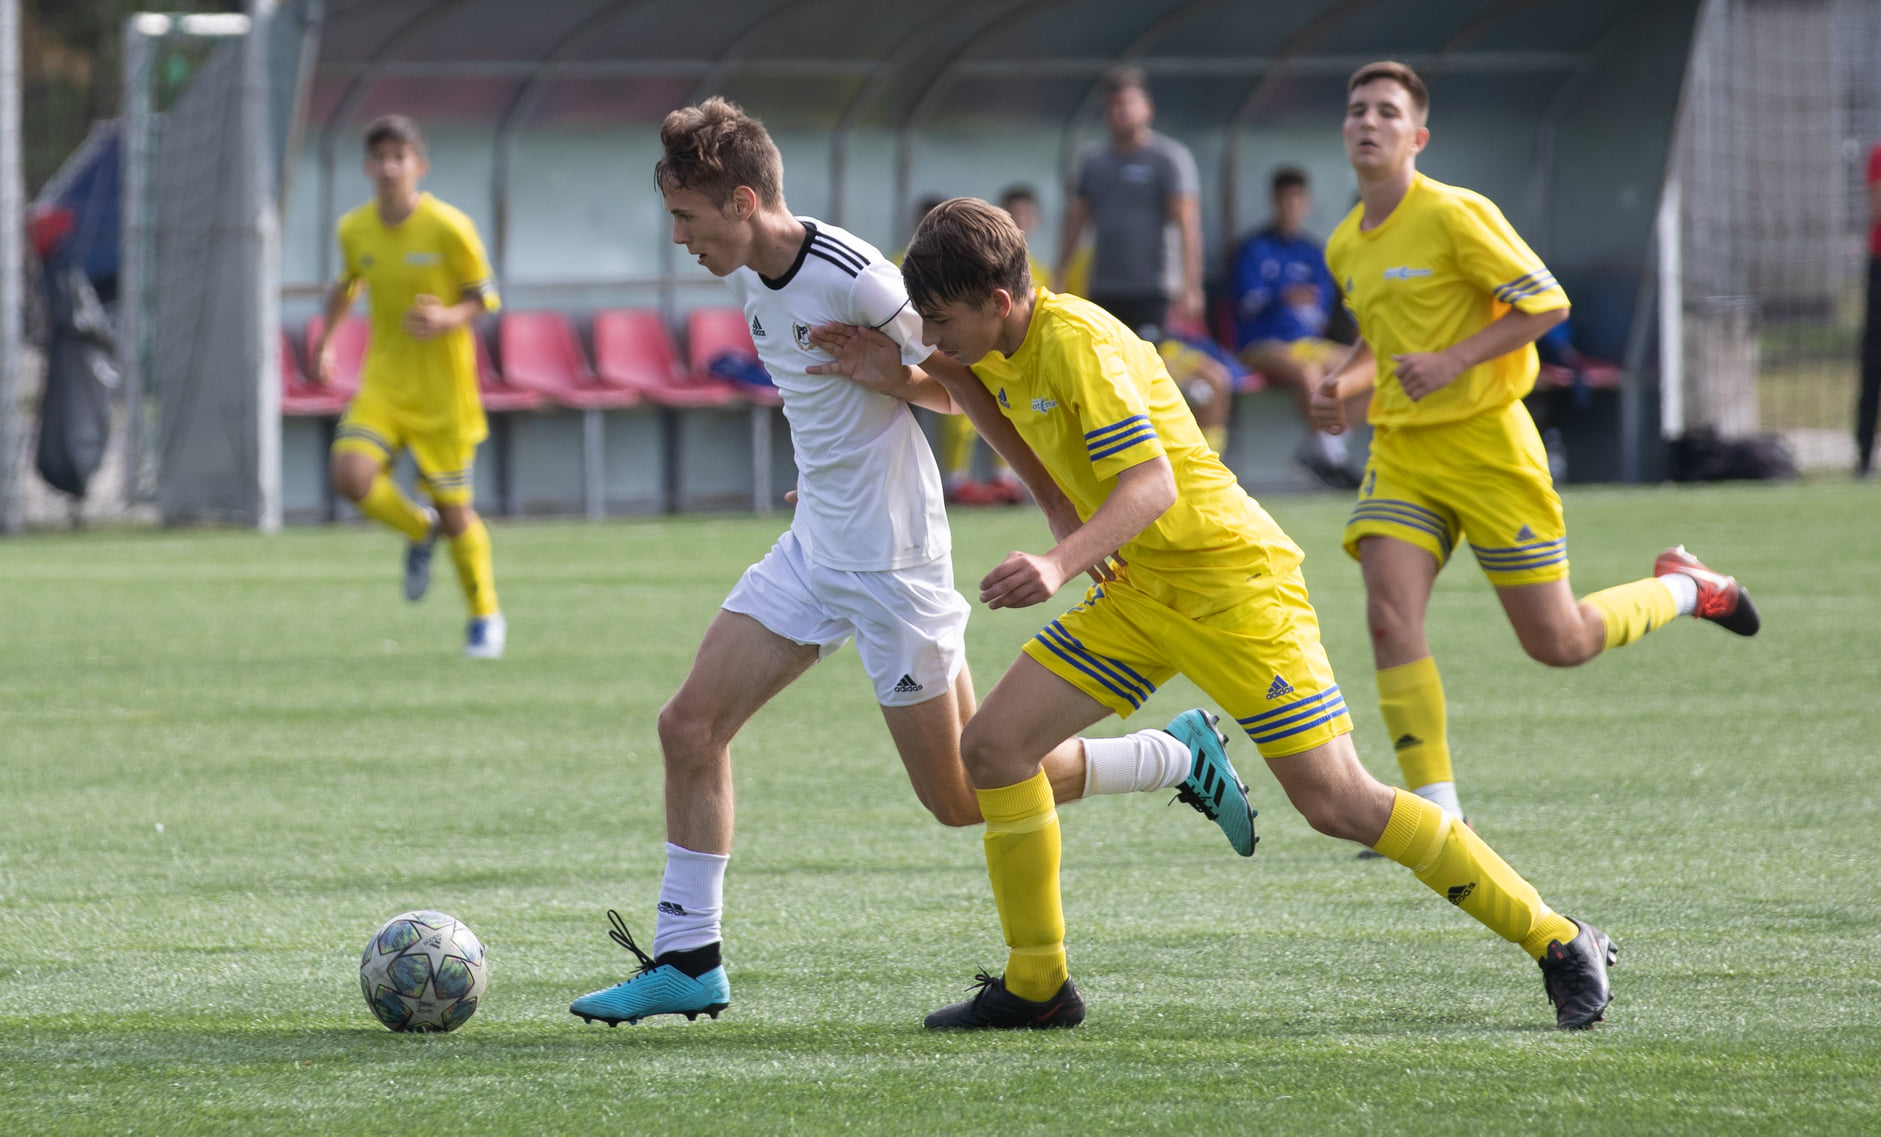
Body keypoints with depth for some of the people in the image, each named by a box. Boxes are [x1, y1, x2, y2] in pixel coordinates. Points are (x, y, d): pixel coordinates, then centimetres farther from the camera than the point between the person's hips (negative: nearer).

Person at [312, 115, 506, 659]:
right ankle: (419, 530, 13)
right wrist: (325, 342, 15)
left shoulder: (448, 229, -13)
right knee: (351, 476, -20)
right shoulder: (355, 230, 0)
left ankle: (485, 616, 23)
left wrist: (449, 319, -24)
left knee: (452, 507, 1)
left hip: (443, 390, -3)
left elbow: (484, 297, -5)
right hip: (383, 382, 3)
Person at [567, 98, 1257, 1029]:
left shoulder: (854, 280, -23)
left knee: (962, 798, -1)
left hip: (890, 560, -8)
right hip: (815, 546, 8)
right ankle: (688, 962, 7)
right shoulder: (751, 279, 4)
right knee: (690, 724, 0)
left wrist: (1064, 507, -20)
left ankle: (1179, 758, 16)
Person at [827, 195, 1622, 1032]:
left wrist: (1061, 562, -44)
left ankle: (1559, 944, -2)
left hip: (1230, 579, -9)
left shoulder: (1076, 341, -21)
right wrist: (892, 376, 12)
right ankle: (1035, 987, 9)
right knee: (993, 745, -2)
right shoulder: (1006, 355, 5)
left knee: (1338, 802, -12)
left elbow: (1151, 484, -29)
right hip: (1139, 591, 9)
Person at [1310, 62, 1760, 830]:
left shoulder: (1454, 215, -12)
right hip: (1401, 450, 6)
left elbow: (1547, 303, -13)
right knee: (1389, 616, -16)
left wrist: (1451, 361, -21)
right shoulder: (1345, 247, 9)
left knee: (1558, 643, 0)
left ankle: (1683, 589, 30)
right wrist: (1343, 385, 6)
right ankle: (1437, 813, -11)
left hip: (1484, 442, -6)